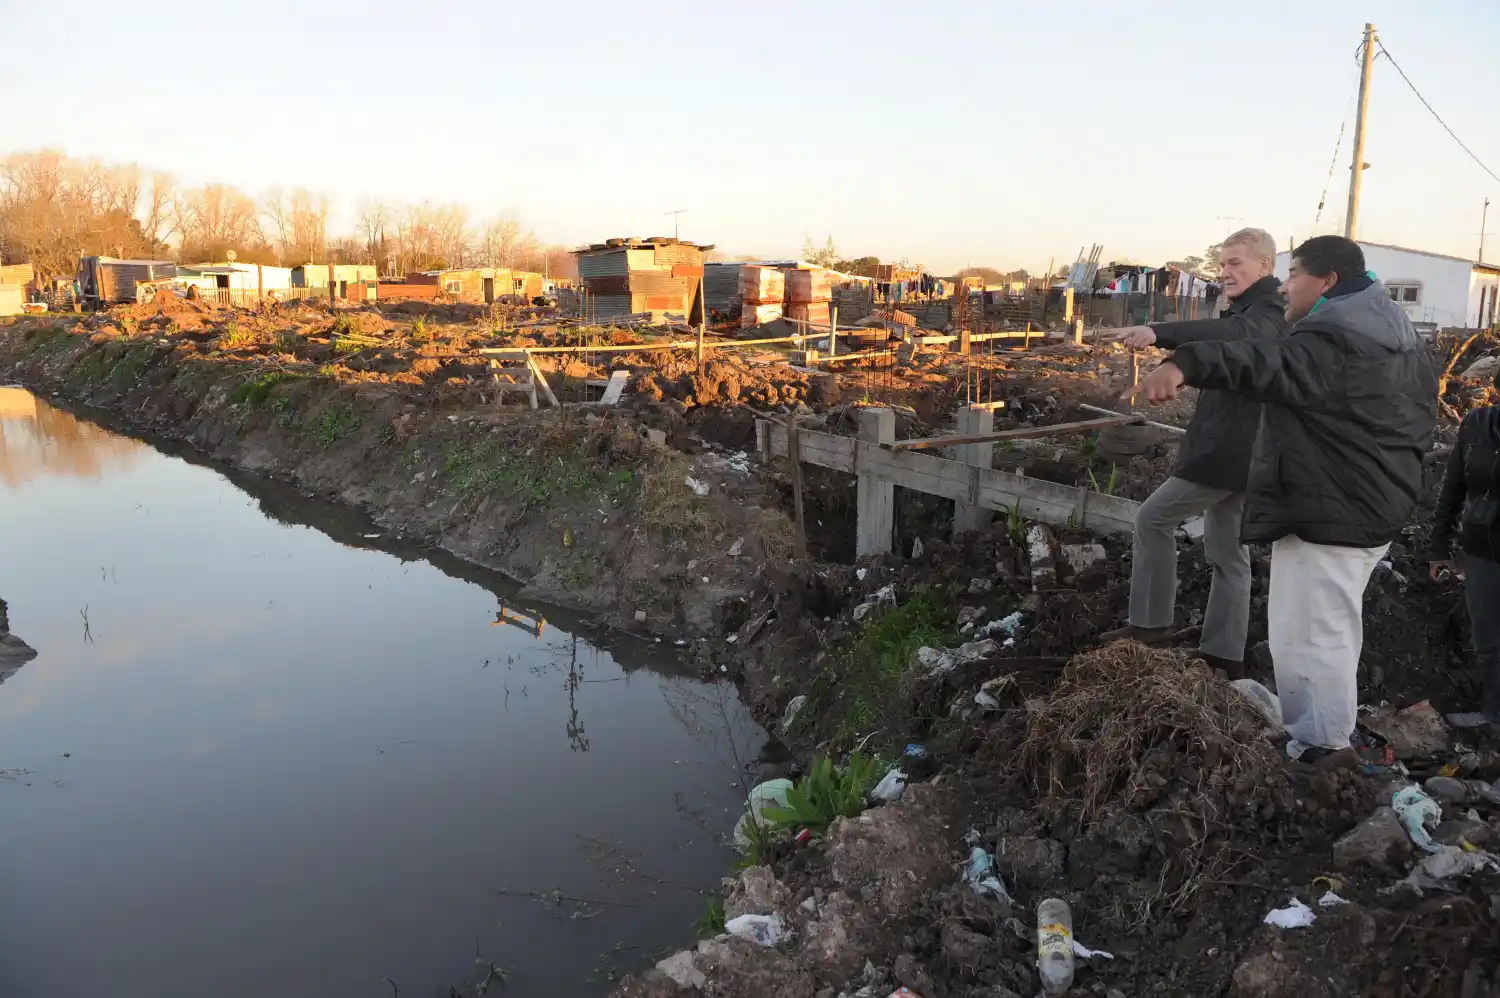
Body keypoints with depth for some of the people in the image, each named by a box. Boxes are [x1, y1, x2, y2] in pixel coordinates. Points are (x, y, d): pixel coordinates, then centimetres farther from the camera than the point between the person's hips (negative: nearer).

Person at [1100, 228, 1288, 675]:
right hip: (1238, 449, 11)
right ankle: (1224, 653, 16)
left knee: (1153, 519, -4)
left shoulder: (1266, 314, -16)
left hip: (1229, 450, -11)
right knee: (1228, 552, 11)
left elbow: (1232, 334, -38)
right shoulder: (1251, 313, 19)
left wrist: (1159, 332, -54)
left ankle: (1150, 623, 2)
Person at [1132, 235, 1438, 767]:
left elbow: (1271, 364, -42)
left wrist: (1187, 364, -57)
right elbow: (1422, 420, 24)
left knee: (1308, 635, -4)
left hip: (1326, 513, -11)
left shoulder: (1333, 342, -21)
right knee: (1336, 626, 24)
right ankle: (1332, 734, 37)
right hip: (1377, 505, 11)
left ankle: (1318, 749, 3)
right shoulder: (1400, 340, 14)